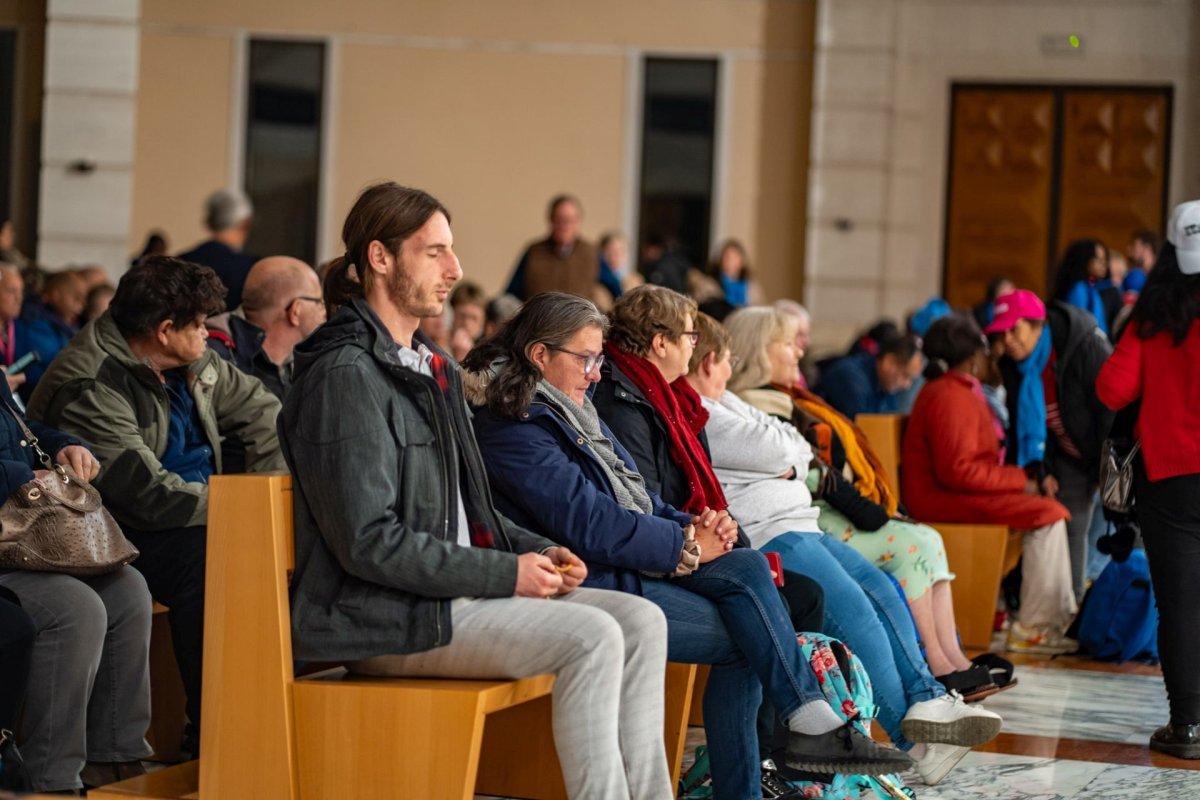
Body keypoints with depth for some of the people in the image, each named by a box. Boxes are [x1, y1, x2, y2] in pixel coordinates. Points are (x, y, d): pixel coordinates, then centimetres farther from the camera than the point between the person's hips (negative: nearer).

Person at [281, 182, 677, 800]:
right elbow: (368, 541, -20)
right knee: (591, 637, -23)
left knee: (641, 621, -2)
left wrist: (537, 551, 5)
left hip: (457, 588, 10)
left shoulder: (430, 367, 18)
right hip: (383, 617, -10)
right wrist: (504, 574, -17)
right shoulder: (346, 374, -13)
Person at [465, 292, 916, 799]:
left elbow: (636, 501, 21)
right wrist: (687, 546, -12)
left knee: (747, 567, -14)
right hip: (592, 584, -9)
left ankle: (813, 722, -17)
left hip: (633, 564, 9)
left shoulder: (572, 413, 21)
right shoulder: (513, 429, -11)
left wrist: (693, 525, -1)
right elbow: (588, 524, -19)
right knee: (744, 637, -17)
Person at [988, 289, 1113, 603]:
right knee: (1068, 526, -4)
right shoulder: (1013, 365, -8)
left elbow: (1112, 411, -23)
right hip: (1070, 457, 5)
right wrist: (1042, 471, -6)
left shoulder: (1089, 347, -27)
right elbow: (1023, 421, 2)